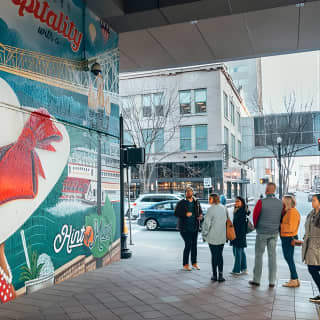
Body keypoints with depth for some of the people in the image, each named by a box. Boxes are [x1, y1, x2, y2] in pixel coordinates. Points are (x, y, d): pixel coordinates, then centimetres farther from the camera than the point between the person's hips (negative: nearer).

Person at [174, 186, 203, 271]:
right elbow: (176, 213, -7)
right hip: (185, 228, -5)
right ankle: (185, 264, 5)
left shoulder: (197, 202, 7)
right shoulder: (181, 203, -5)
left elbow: (200, 212, 17)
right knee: (188, 244, -8)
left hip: (195, 227, 5)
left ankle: (194, 263, 25)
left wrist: (201, 216, -5)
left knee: (194, 244, 12)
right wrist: (185, 214, -20)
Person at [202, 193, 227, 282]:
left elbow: (206, 223, -14)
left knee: (214, 255, 6)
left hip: (213, 237, -4)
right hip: (222, 237, 4)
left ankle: (214, 275, 13)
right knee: (220, 255, 11)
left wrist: (204, 235, -2)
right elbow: (227, 221, 11)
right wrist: (226, 234, 18)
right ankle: (220, 275, 8)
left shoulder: (211, 209, -14)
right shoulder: (224, 208, 4)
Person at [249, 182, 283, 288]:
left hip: (262, 232, -3)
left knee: (258, 255, 7)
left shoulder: (261, 202, -15)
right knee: (272, 256, 9)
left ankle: (256, 280, 12)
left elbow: (255, 216, -5)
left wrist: (256, 227, 13)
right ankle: (272, 281, 12)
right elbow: (282, 217, 5)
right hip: (274, 233, 3)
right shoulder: (280, 203, -3)